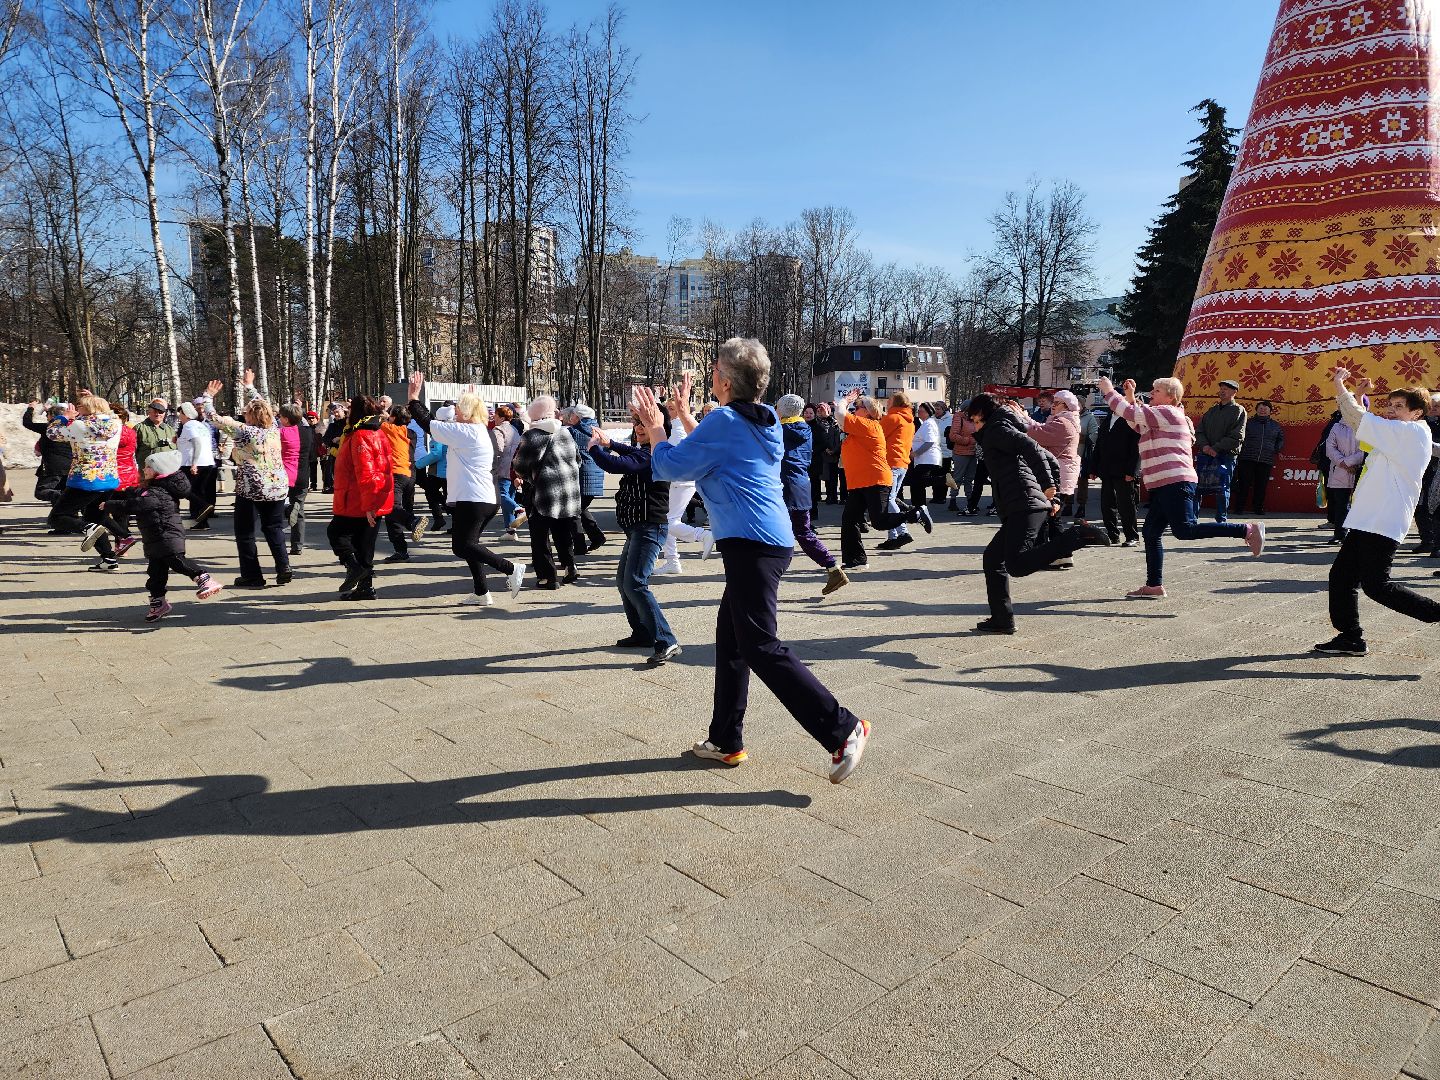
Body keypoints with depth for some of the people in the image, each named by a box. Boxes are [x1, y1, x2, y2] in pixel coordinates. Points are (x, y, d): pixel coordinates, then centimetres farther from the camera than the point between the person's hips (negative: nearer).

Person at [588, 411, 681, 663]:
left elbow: (616, 465, -31)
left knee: (635, 583, -17)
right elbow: (632, 453, 39)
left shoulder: (651, 454, -20)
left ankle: (666, 642, -16)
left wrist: (594, 448, -13)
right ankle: (642, 633, 27)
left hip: (649, 527, -11)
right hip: (638, 527, 11)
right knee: (623, 579, 18)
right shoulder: (645, 451, 14)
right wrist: (609, 443, 37)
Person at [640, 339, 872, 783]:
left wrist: (655, 427, 13)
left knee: (760, 647, -9)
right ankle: (725, 740, 24)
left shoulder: (724, 421, -11)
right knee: (730, 639, 16)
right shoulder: (765, 421, 15)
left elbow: (670, 467, -3)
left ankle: (842, 729, -9)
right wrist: (684, 413, 37)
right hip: (771, 541, 10)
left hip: (750, 545, -10)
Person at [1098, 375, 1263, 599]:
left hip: (1174, 484, -10)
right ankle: (1154, 586, 10)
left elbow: (1130, 413, -10)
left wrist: (1109, 392, 0)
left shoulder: (1166, 412, -6)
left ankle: (1247, 530, -16)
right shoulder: (1161, 417, 24)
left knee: (1185, 530, -19)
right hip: (1166, 487, 10)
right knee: (1151, 533, 8)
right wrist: (1130, 396, 19)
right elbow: (1136, 423, 30)